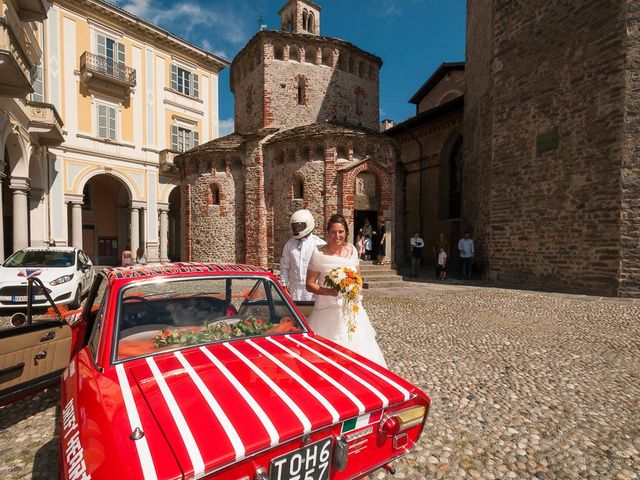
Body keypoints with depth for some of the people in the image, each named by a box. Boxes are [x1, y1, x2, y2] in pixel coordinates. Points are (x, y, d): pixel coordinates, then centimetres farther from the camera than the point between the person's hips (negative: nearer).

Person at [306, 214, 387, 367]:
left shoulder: (352, 250, 4)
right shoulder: (319, 253, -9)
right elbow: (310, 284, -8)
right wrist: (330, 292, -20)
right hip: (328, 309, -4)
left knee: (356, 346, 6)